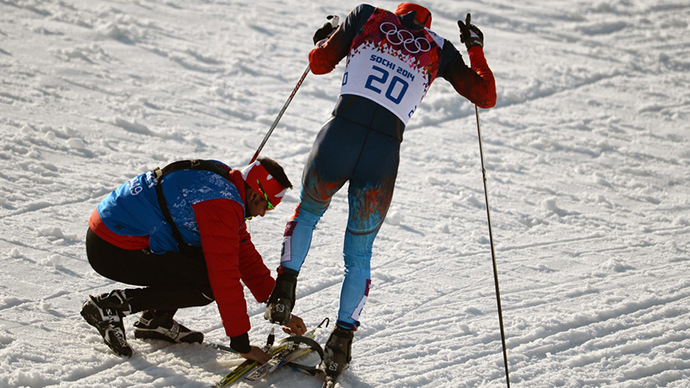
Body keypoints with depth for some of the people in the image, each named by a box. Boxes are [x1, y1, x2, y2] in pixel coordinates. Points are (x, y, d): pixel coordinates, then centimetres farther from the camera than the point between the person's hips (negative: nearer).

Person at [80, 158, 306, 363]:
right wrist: (241, 342, -16)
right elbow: (225, 276, -21)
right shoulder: (222, 204, -20)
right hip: (111, 250, -10)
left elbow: (246, 257, 17)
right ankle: (109, 307, -9)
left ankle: (155, 321, 14)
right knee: (209, 285, -14)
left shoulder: (226, 183, 11)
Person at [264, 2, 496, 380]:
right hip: (383, 156, 0)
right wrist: (476, 48, 32)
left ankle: (284, 289, 13)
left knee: (307, 211, 32)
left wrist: (322, 39, 42)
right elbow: (486, 97, 20)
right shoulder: (439, 49, 15)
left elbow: (319, 64, 20)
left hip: (338, 136, 0)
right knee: (359, 256, 22)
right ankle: (342, 338, 13)